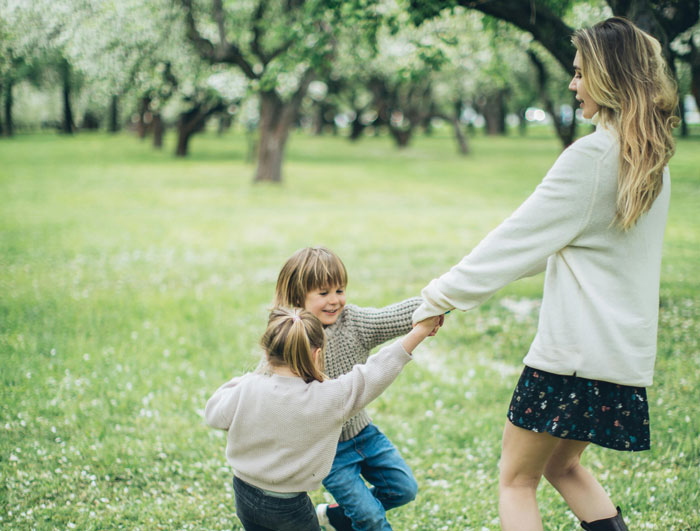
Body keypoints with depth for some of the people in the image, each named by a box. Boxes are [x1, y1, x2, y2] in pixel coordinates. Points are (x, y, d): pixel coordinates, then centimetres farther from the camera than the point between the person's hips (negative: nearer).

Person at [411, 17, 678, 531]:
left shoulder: (593, 155, -17)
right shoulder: (652, 159, 10)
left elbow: (521, 237, -13)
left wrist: (445, 292, -4)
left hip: (576, 349, -9)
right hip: (626, 348, 9)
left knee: (517, 478, 5)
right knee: (563, 464, 25)